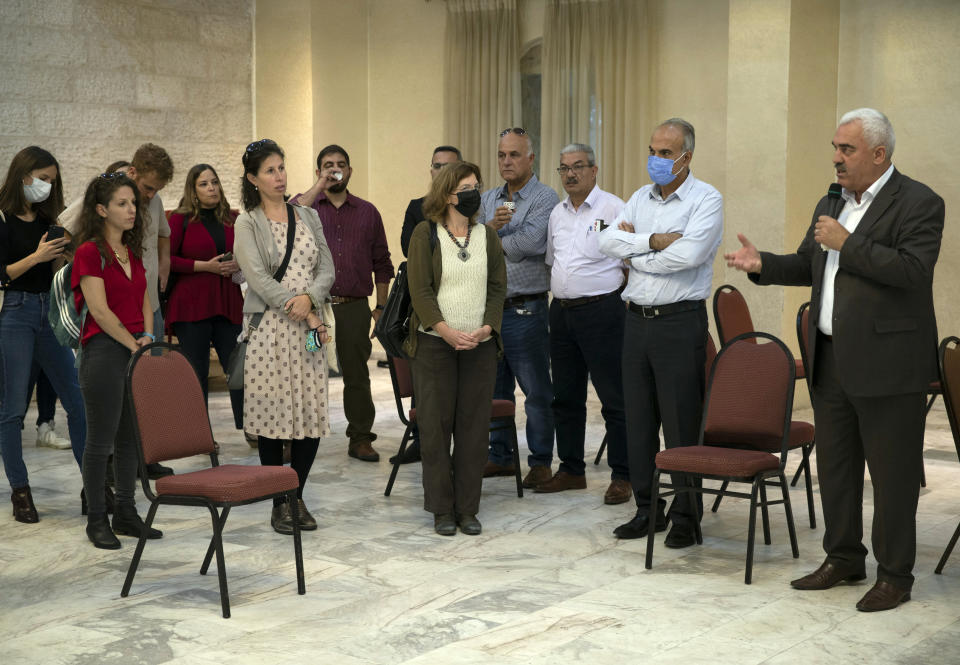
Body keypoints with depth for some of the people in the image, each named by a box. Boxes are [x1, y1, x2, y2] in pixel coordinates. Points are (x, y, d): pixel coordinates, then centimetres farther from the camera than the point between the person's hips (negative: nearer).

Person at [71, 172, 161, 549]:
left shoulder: (132, 252, 14)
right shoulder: (90, 252, -9)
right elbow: (99, 309, -15)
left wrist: (148, 336, 0)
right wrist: (133, 345, -13)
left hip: (136, 350, 7)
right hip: (104, 349, -7)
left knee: (131, 436, 11)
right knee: (101, 440, 0)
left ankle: (126, 514, 21)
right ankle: (96, 520, 10)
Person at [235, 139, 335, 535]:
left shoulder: (308, 217, 14)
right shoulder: (248, 224, 0)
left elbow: (326, 269, 8)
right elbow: (259, 279, -10)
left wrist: (309, 298, -13)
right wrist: (307, 318, -13)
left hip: (310, 326, 4)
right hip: (270, 327, -4)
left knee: (313, 414, 1)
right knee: (272, 415, -3)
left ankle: (297, 497, 16)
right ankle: (280, 503, 10)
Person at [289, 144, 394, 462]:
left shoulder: (367, 212, 12)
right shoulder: (306, 204, 7)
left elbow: (381, 264, 13)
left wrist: (381, 307, 8)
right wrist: (319, 186, -15)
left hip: (355, 307, 1)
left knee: (357, 375, 6)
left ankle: (361, 438, 16)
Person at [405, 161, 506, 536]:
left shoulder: (487, 236, 10)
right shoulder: (425, 234, -1)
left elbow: (498, 288, 8)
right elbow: (420, 290, -7)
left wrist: (486, 328, -8)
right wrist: (447, 331, -17)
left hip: (480, 346, 3)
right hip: (434, 344, -3)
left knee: (474, 426, 3)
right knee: (435, 425, 1)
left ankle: (468, 508, 12)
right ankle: (442, 509, 10)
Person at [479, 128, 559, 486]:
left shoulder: (545, 198, -6)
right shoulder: (487, 200, 14)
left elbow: (530, 243, -21)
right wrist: (491, 225, -18)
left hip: (526, 310, -6)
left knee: (537, 391, 0)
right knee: (494, 387, 14)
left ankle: (540, 461, 10)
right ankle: (500, 456, 25)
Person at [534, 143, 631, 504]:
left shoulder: (613, 208, -7)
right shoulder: (557, 213, 14)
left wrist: (625, 297, -8)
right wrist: (558, 295, 15)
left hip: (601, 310, -7)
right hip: (562, 311, 7)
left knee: (614, 398, -4)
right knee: (566, 396, 12)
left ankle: (622, 476, 3)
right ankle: (571, 470, 23)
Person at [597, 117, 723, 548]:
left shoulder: (706, 200, -6)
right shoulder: (641, 198, 13)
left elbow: (688, 254, -21)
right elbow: (607, 242, 0)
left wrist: (633, 248, -8)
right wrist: (654, 241, -13)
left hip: (680, 322, -6)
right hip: (637, 319, 6)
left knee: (682, 423, -3)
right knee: (638, 419, 10)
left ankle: (686, 517, 7)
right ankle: (647, 510, 20)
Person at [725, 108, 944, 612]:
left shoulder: (918, 203, -10)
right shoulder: (830, 205, 15)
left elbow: (913, 270, -22)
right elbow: (807, 265, 22)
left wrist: (847, 244, -21)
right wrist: (763, 264, 4)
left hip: (886, 363, -8)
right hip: (831, 361, 8)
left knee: (892, 473, 1)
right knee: (834, 466, 15)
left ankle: (895, 575, 13)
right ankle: (844, 559, 30)